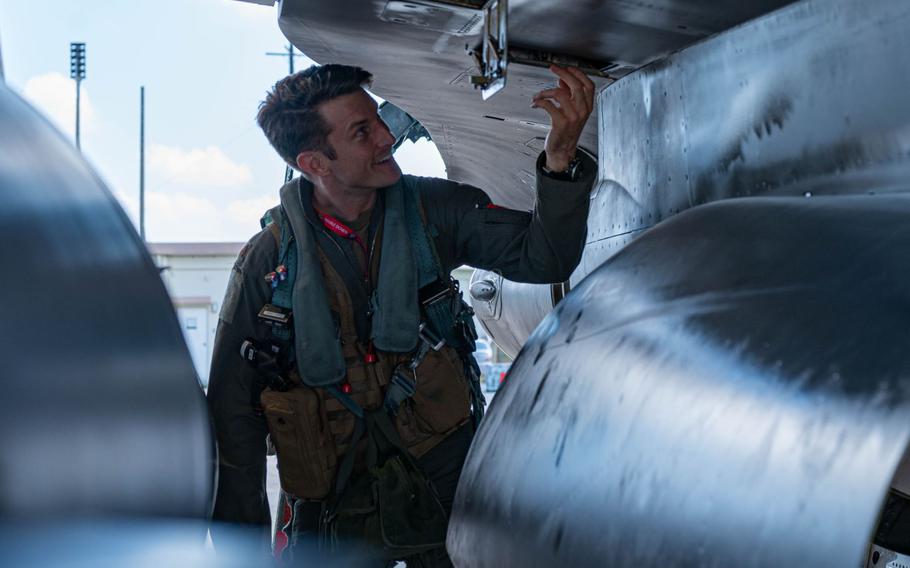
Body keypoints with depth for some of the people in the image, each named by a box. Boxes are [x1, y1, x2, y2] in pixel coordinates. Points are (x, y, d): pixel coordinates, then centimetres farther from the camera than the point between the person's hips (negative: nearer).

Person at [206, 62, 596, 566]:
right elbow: (234, 411, -3)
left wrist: (561, 156, -27)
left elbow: (542, 257, -9)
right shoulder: (267, 260, -9)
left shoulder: (432, 210, -5)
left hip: (445, 482, 1)